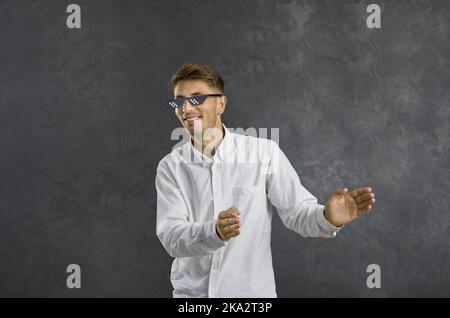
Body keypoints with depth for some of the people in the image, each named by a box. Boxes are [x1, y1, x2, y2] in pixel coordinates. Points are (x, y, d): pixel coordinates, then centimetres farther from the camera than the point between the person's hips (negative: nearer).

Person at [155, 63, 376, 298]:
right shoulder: (170, 167, -3)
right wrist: (214, 233, -32)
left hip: (251, 290, -1)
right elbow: (170, 237, -14)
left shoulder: (265, 153, -7)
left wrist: (328, 218, -29)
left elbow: (297, 212, -8)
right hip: (191, 292, 1)